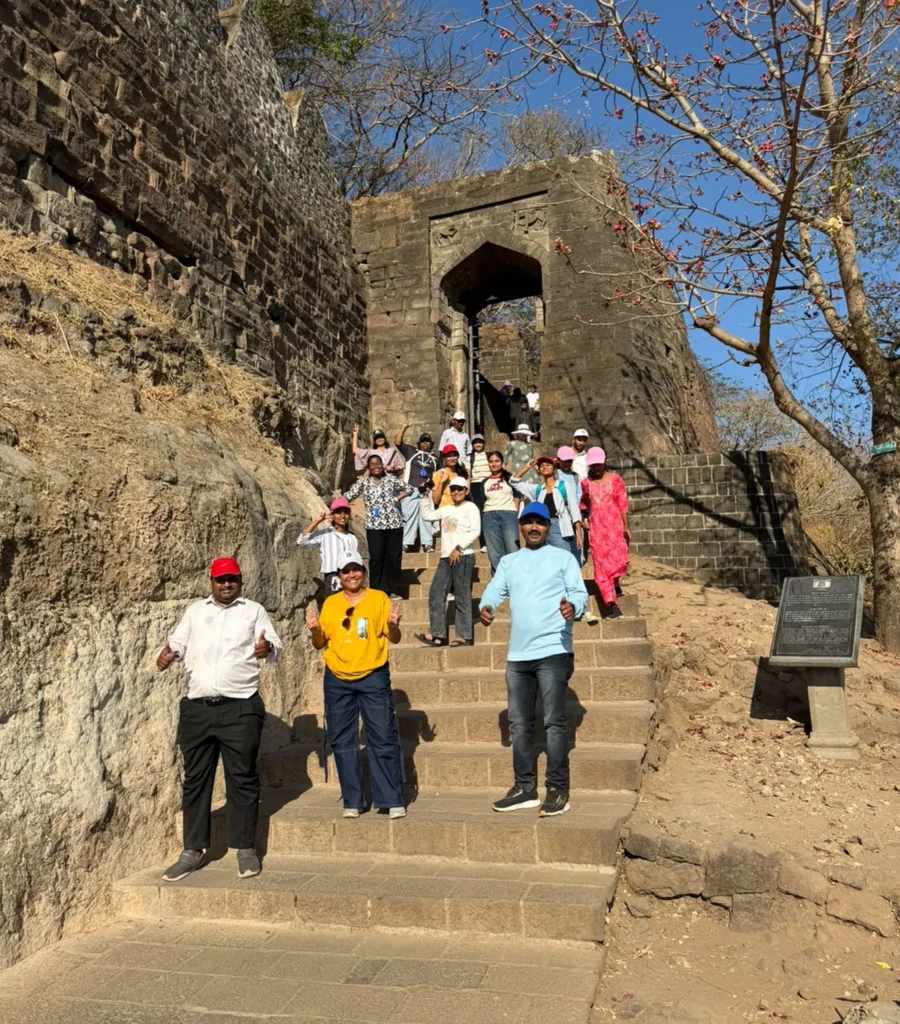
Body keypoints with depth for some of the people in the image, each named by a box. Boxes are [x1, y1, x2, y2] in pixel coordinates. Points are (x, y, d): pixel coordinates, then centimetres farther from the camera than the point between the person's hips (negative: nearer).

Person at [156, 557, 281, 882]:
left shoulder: (254, 611, 7)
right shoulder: (195, 610, 16)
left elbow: (275, 647, -1)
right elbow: (177, 642, 13)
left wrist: (267, 649, -25)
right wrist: (169, 654, -10)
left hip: (240, 709, -3)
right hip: (196, 708, 3)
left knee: (242, 778, 2)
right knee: (195, 779, 9)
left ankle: (246, 848, 13)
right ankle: (193, 850, 20)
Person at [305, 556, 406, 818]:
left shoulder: (379, 598, 2)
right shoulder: (330, 603, 8)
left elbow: (393, 639, 1)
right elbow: (321, 644, 11)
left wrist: (393, 626, -20)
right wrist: (315, 630, -9)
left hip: (374, 678, -3)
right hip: (337, 681, 3)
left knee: (383, 740, -3)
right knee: (342, 742, 7)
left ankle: (391, 800, 5)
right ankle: (352, 801, 18)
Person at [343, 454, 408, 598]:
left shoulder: (391, 480, 7)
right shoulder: (363, 482, 3)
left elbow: (407, 489, 17)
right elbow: (349, 495, -5)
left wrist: (396, 499, 3)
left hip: (394, 523, 2)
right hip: (374, 525, -1)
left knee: (394, 557, 5)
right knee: (376, 558, -2)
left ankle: (393, 590, 15)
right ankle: (377, 590, 7)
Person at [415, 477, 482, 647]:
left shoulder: (470, 507, 0)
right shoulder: (446, 509, 20)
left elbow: (475, 531, -10)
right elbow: (427, 515, 26)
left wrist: (458, 548, -15)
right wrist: (425, 496, 18)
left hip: (463, 556, -7)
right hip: (446, 557, 7)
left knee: (462, 596, -6)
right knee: (436, 594, 3)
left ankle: (465, 636, -1)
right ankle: (437, 635, 5)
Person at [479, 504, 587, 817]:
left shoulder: (563, 557, 5)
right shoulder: (508, 562, 16)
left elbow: (579, 591, -4)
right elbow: (495, 590, 4)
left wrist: (572, 606, -28)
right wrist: (486, 606, -19)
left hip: (553, 651, -5)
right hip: (517, 654, 5)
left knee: (553, 722, -4)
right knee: (519, 724, 10)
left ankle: (558, 790, 5)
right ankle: (524, 788, 21)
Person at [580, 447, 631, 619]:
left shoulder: (615, 480, 2)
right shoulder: (586, 483, 8)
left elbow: (623, 504, 1)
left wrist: (626, 527, -3)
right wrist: (584, 519, 14)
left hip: (615, 525, -2)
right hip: (596, 528, 2)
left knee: (619, 559, -10)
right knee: (602, 566, -4)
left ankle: (615, 584, 26)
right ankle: (612, 606, -5)